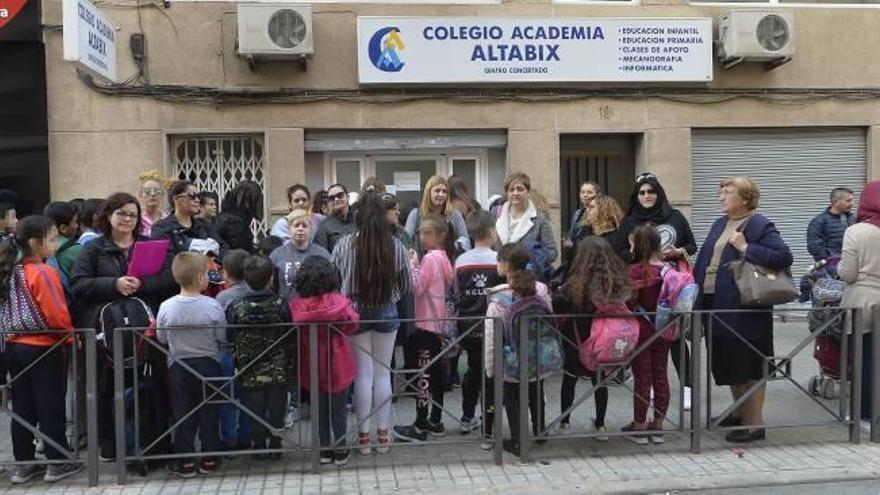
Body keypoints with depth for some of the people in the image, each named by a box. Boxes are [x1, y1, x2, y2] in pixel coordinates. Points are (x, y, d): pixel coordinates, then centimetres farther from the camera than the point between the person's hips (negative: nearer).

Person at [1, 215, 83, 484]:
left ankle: (23, 464, 21)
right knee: (51, 407, 3)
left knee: (22, 408, 13)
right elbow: (57, 314, -20)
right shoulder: (43, 272, -17)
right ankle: (57, 463, 12)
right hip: (43, 349, -7)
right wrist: (71, 334, -4)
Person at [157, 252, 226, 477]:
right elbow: (223, 338, -8)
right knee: (209, 412, 11)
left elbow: (161, 338, 0)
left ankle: (185, 462, 14)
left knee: (182, 414, 10)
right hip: (208, 364, -1)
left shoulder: (166, 307, -11)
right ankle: (209, 460, 17)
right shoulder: (213, 306, -16)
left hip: (178, 366, 1)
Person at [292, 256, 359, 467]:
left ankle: (325, 449, 28)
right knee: (338, 408, 15)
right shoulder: (339, 302, -19)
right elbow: (352, 325, -6)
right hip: (338, 366, -1)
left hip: (312, 368, 1)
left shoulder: (296, 306, -17)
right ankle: (340, 451, 24)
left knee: (320, 409, 18)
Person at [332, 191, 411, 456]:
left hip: (355, 312, -1)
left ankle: (363, 435, 13)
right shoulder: (396, 246, -9)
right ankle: (383, 434, 18)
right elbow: (407, 285, 0)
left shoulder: (345, 244, -12)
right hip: (386, 312, 1)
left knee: (363, 373, 7)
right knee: (383, 372, 11)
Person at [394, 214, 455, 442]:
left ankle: (420, 427, -1)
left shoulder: (430, 258, -15)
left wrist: (412, 265, -9)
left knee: (423, 374, -5)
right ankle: (436, 421, 22)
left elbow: (416, 289, -15)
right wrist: (417, 266, 5)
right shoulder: (443, 257, 11)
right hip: (439, 323, 9)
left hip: (426, 323, -9)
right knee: (437, 371, 13)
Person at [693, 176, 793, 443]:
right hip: (717, 307, 9)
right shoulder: (719, 224, 15)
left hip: (744, 310, -8)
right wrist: (696, 289, 9)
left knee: (749, 366, 1)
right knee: (728, 364, 18)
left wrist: (746, 248, -23)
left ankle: (754, 423, 10)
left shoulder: (759, 226, -10)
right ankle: (741, 412, 35)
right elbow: (703, 261, 18)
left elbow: (784, 256, -20)